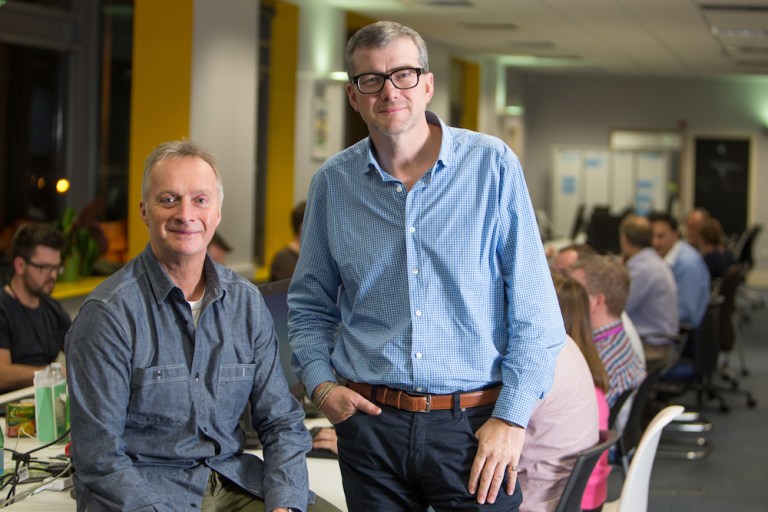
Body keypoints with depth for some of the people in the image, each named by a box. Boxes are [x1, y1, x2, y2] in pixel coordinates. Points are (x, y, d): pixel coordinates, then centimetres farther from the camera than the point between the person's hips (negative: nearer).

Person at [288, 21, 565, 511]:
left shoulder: (492, 164, -4)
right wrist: (320, 383, 0)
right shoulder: (333, 181, 4)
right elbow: (310, 305, 15)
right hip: (370, 421, 2)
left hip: (474, 422, -2)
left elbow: (534, 310, -5)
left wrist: (512, 417, -11)